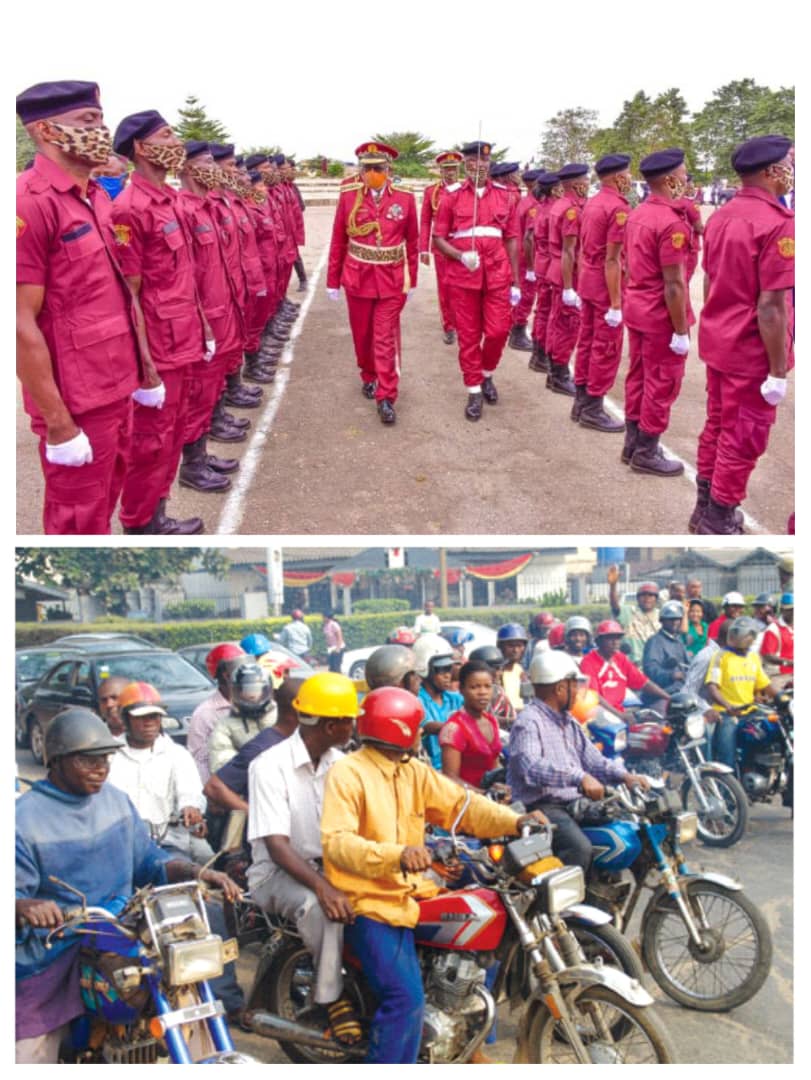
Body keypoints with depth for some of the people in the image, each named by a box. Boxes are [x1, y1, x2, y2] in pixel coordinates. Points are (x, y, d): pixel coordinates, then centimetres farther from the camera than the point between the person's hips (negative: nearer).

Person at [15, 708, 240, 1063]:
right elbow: (14, 892, -14)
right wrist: (25, 908, -38)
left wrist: (196, 872, -7)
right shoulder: (25, 817, -11)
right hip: (52, 951, -4)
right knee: (31, 1057, -5)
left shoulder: (115, 799, 8)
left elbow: (147, 858, 11)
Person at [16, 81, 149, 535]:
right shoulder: (30, 202, -18)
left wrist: (144, 368, 16)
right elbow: (21, 325, -21)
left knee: (102, 508, 21)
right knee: (78, 524, 7)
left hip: (117, 391, 8)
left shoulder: (100, 198, 9)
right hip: (77, 405, -8)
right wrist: (57, 423, -20)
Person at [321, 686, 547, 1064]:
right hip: (369, 902, -8)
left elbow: (459, 803, 3)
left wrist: (514, 822, -13)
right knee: (406, 997, -21)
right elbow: (335, 841, -24)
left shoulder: (415, 772, 11)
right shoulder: (347, 773, -13)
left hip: (411, 893, 8)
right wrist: (395, 855, -39)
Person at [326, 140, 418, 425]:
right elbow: (338, 241, 2)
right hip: (357, 278, 1)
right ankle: (368, 377, 38)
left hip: (392, 280, -1)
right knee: (362, 335, 15)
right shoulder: (348, 197, -2)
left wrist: (411, 280, 6)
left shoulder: (405, 199, -2)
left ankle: (386, 397, -1)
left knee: (387, 339, -4)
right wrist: (333, 280, 3)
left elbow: (412, 242, 4)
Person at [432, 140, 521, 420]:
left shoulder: (505, 197, 5)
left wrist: (515, 282, 5)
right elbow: (438, 238, 2)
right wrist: (461, 256, -17)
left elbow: (512, 240, 7)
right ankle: (474, 391, 15)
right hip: (462, 276, -1)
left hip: (497, 275, 1)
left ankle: (487, 375, 26)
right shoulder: (452, 198, 1)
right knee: (468, 336, 3)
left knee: (498, 331, -2)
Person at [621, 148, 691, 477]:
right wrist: (681, 330, -17)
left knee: (638, 377, 16)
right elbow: (673, 284, -22)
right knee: (662, 384, 2)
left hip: (635, 309, 9)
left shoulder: (636, 215, 6)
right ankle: (646, 453, 10)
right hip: (661, 316, -9)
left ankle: (633, 443, 25)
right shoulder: (671, 222, -21)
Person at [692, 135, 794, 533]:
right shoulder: (778, 223, -20)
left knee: (717, 424, 18)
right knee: (743, 438, 4)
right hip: (751, 352, -8)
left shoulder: (720, 217, 5)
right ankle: (719, 521, 14)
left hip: (716, 342, 8)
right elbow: (771, 306, -22)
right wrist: (778, 371, -17)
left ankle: (705, 507, 28)